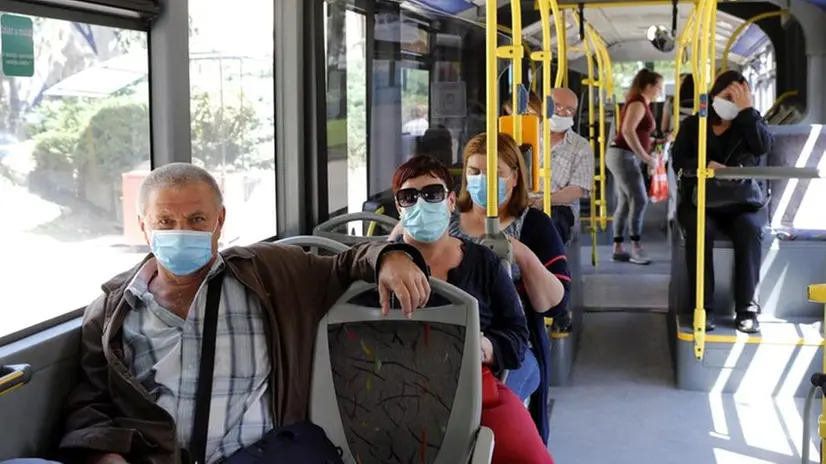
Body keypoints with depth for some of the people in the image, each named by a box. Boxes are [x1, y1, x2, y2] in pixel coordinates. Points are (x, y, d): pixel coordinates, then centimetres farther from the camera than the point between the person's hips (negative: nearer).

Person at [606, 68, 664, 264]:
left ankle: (618, 248, 8)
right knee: (639, 199, -15)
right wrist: (645, 157, -22)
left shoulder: (642, 104, 17)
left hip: (625, 156, 10)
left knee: (625, 202, 7)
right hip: (623, 155, -10)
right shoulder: (638, 103, -13)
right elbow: (628, 131, -24)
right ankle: (636, 247, -16)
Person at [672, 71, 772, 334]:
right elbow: (678, 161, -2)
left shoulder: (749, 124, 13)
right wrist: (706, 166, -20)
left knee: (749, 228, -33)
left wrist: (747, 109, -8)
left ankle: (747, 308, -29)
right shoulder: (692, 125, 11)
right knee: (699, 227, -34)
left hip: (742, 201, 1)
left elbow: (764, 147, -9)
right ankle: (703, 307, -31)